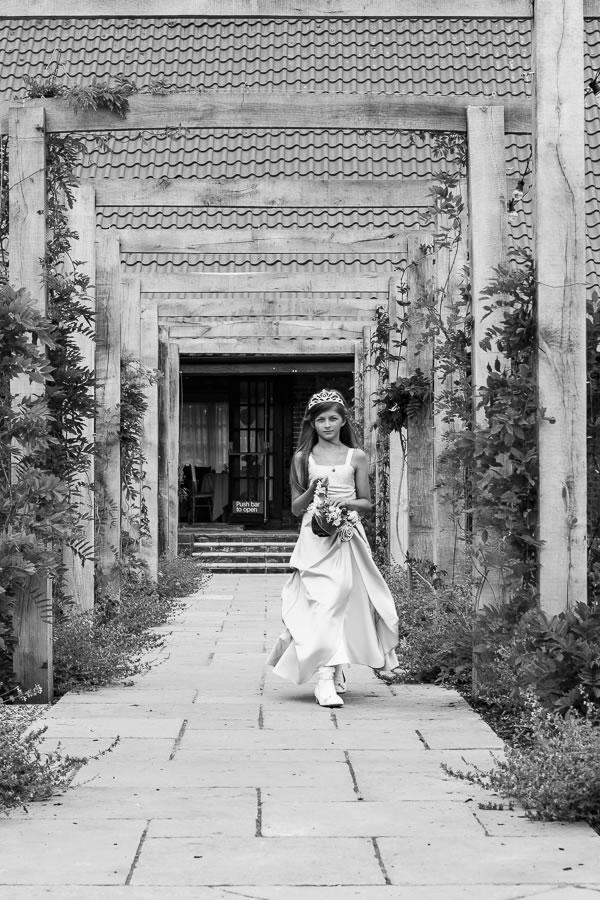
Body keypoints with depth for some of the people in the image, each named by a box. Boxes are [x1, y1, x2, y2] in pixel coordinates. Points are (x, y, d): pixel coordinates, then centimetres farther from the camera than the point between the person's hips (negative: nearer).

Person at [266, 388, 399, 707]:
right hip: (315, 537, -1)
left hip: (348, 536, 1)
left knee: (344, 602, -1)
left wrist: (346, 502, -8)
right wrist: (312, 491, -9)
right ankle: (327, 677, -21)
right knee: (323, 602, -14)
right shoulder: (302, 458, 8)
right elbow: (295, 507, 10)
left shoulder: (356, 457, 8)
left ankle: (335, 672, 16)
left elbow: (367, 504, 12)